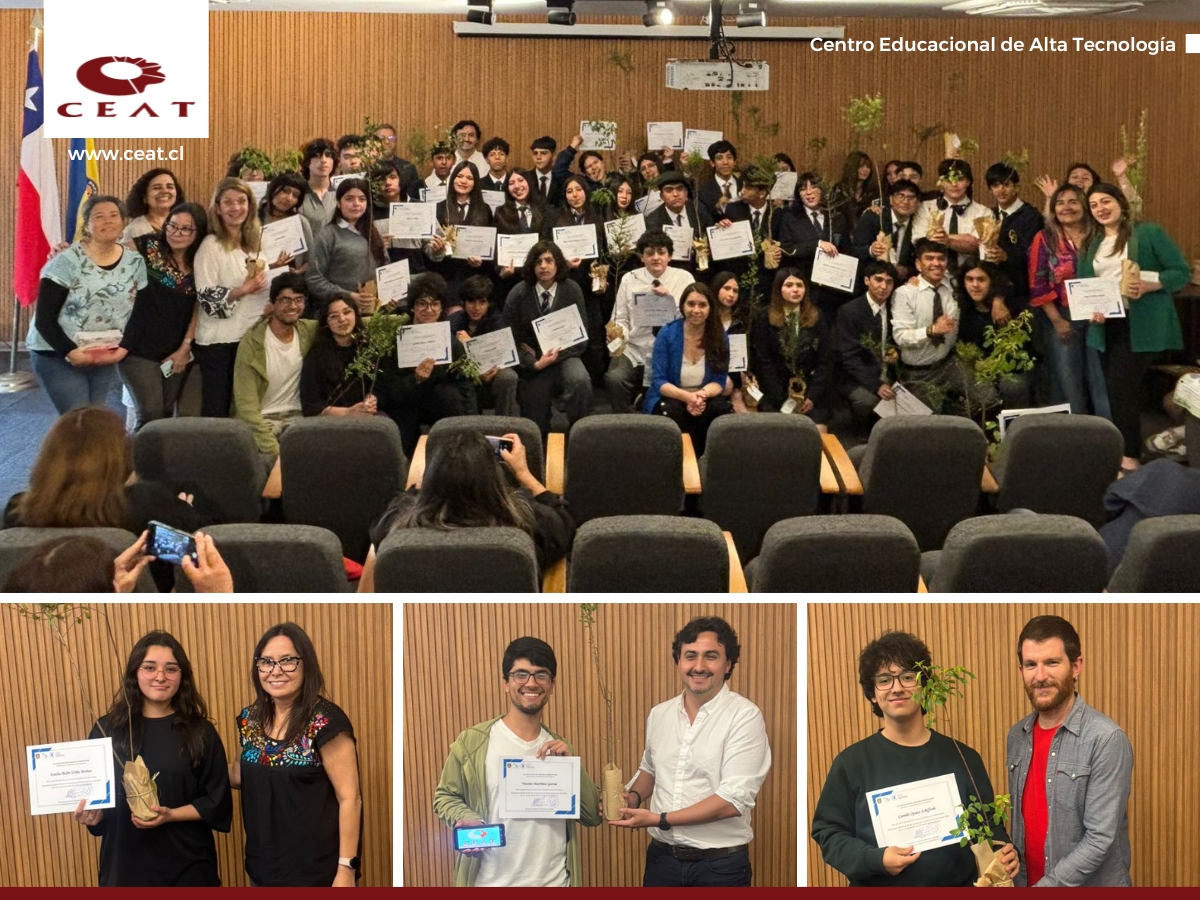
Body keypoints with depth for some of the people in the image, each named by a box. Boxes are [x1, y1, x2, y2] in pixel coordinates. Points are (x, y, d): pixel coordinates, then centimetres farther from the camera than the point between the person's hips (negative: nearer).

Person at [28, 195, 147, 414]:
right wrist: (70, 352, -24)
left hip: (105, 358, 5)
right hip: (56, 356, -5)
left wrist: (124, 347, -12)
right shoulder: (66, 262, -13)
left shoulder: (135, 263, 1)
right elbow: (44, 319, -14)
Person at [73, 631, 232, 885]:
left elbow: (217, 803, -1)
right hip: (125, 863, 1)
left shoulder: (201, 733, 0)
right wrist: (92, 813, -14)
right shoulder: (108, 729, 2)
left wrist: (170, 815, -15)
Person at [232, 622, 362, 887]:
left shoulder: (325, 721, -16)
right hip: (264, 866, 6)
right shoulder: (251, 719, 4)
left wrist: (346, 869, -19)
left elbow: (349, 798, -16)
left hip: (316, 870, -6)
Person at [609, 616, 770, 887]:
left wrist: (659, 819, -19)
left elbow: (733, 800, -20)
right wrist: (633, 796, 1)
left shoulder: (745, 716, -13)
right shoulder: (658, 715, 5)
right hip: (661, 857, 5)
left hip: (720, 865, -5)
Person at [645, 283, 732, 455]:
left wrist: (702, 394, -27)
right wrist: (687, 396, -30)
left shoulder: (719, 336, -2)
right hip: (669, 397, -2)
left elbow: (719, 381, -3)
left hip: (706, 397, 2)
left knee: (725, 410, -29)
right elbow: (658, 380, -12)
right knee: (671, 412, -36)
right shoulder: (667, 333, -10)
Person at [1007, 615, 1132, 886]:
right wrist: (1015, 883, -2)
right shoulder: (1017, 736, 3)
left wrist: (1042, 890, -20)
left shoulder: (1106, 739, -17)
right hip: (1028, 885, 5)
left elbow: (1100, 839, -20)